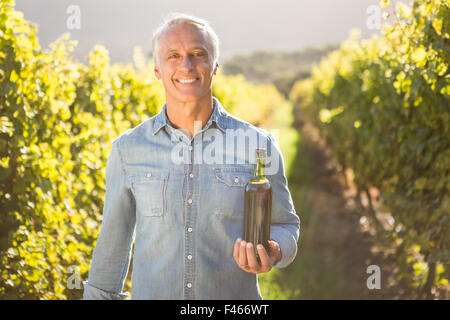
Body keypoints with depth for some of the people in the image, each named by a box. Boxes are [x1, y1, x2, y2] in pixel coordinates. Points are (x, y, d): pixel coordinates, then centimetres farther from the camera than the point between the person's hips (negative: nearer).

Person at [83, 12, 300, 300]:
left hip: (235, 297, 0)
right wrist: (99, 295, 8)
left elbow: (284, 223, 7)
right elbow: (113, 241, 7)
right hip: (152, 293, 1)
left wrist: (273, 253, -13)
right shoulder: (128, 149, 0)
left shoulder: (258, 144, -3)